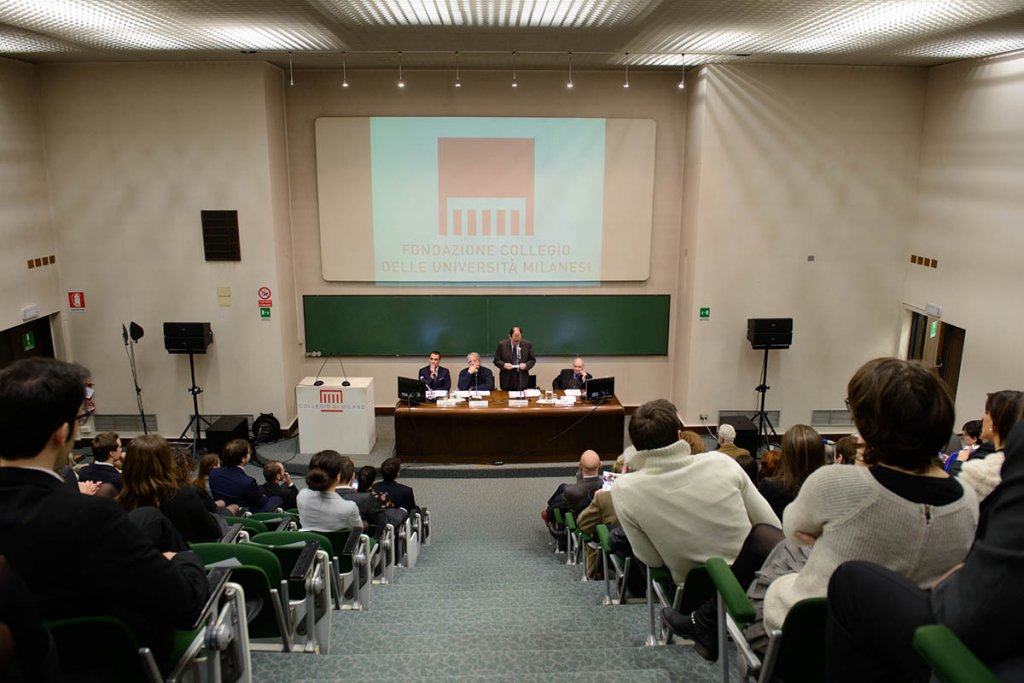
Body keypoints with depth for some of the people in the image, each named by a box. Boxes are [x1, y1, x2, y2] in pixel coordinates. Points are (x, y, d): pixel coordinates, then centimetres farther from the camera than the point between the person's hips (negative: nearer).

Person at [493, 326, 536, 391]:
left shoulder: (527, 345, 0)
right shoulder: (502, 344, -1)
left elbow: (532, 360, 7)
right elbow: (496, 360, 3)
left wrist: (526, 365, -13)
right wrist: (504, 365, -16)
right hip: (507, 380, 0)